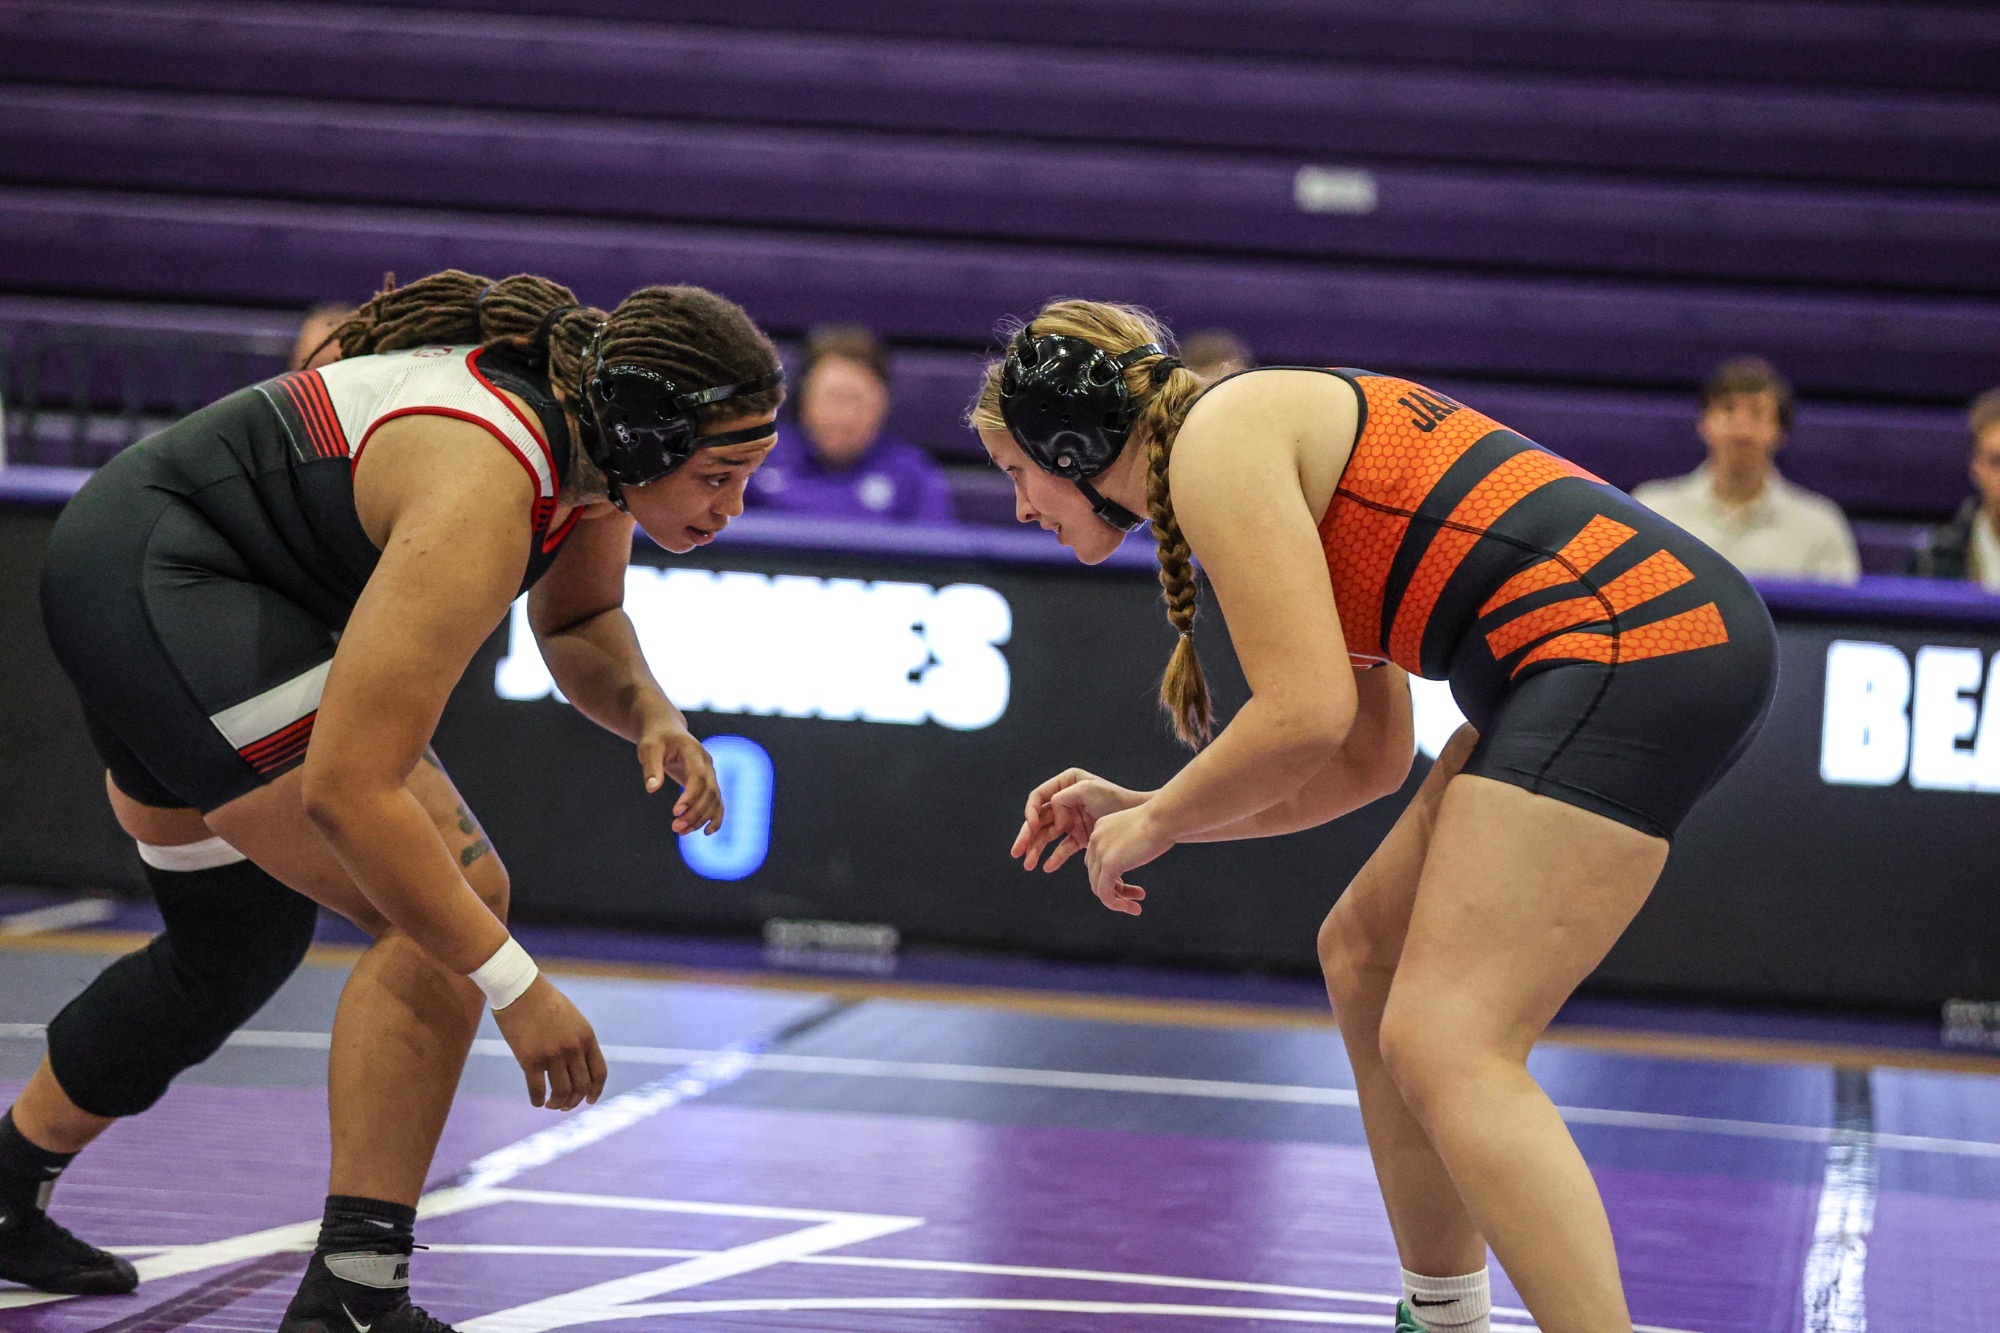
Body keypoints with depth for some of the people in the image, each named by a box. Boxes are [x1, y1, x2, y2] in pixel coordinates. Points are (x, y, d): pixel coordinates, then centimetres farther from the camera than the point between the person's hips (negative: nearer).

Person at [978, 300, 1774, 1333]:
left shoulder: (1217, 441, -5)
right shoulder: (1280, 474, 25)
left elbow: (1306, 714, -14)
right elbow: (1370, 759, 26)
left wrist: (1157, 823, 2)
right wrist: (1139, 810, 25)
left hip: (1630, 646, -10)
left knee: (1445, 1047, -14)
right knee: (1365, 958, 20)